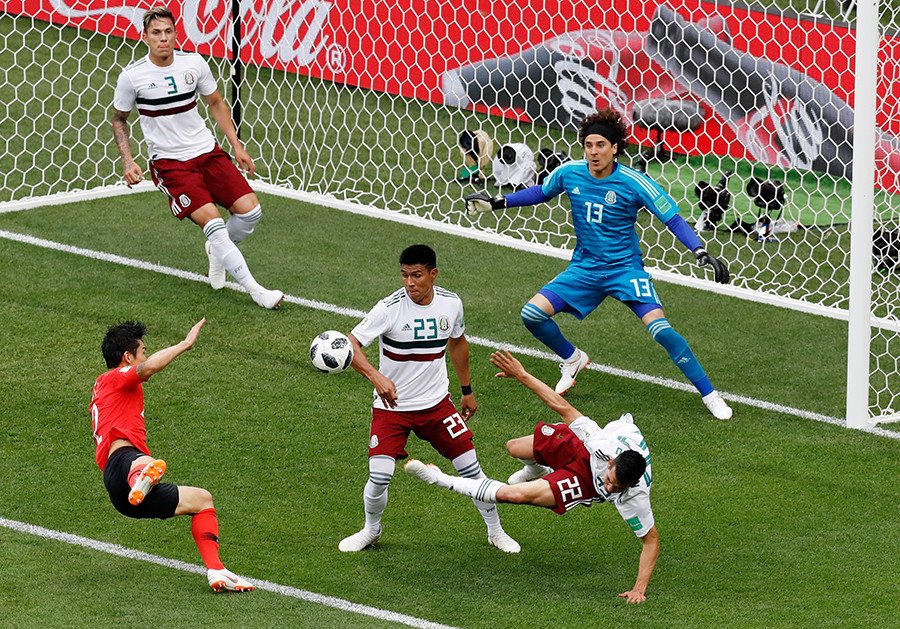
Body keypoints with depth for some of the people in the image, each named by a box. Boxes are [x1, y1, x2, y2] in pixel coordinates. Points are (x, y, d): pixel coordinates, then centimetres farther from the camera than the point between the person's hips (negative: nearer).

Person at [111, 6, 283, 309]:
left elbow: (216, 103, 13)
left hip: (207, 151, 4)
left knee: (250, 210, -8)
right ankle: (255, 290, -15)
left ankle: (217, 251, 25)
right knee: (212, 221, -20)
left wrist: (237, 146, 8)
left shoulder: (194, 63, -2)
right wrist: (128, 162, -5)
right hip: (169, 162, -4)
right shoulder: (132, 77, -10)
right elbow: (119, 119, 6)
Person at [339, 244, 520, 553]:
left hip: (437, 402, 3)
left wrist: (467, 391, 20)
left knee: (471, 468, 2)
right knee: (379, 477, -12)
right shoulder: (390, 308, -20)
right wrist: (375, 376, -40)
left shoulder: (451, 304, -6)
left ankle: (496, 531, 23)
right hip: (391, 405, -3)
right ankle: (371, 530, 18)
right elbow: (350, 345, -23)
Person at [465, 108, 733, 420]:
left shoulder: (634, 182, -19)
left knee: (661, 330, -22)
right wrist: (497, 203, 11)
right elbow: (540, 192, 15)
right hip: (584, 268, 4)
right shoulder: (570, 173, -7)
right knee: (532, 314, -8)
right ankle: (572, 359, 23)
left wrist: (701, 253, -25)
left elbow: (672, 218, -13)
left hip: (625, 268, -4)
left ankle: (709, 395, -9)